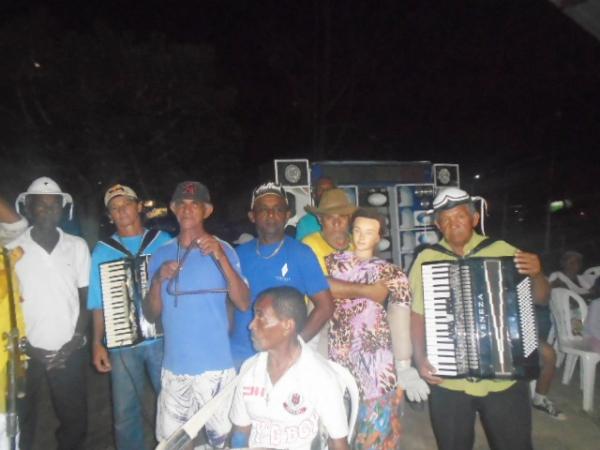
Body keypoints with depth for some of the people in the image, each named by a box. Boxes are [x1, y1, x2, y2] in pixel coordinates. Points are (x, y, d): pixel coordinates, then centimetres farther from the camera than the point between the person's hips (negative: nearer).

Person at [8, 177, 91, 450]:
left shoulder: (78, 246, 2)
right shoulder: (14, 249, -2)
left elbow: (86, 298, 5)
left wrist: (75, 341, -4)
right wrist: (26, 348, -5)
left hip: (69, 351, 1)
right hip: (28, 352, -1)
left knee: (75, 420, 8)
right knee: (21, 421, 9)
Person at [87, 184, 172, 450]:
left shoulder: (163, 241, 3)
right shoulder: (102, 251, 7)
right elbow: (98, 303, 8)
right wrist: (97, 343, 2)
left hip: (163, 339, -1)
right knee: (125, 413, 10)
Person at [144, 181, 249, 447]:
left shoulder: (223, 250, -6)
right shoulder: (161, 255, 4)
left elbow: (243, 304, -15)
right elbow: (151, 315, 4)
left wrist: (221, 258, -25)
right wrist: (158, 280, -15)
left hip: (215, 367, -3)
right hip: (174, 368, 3)